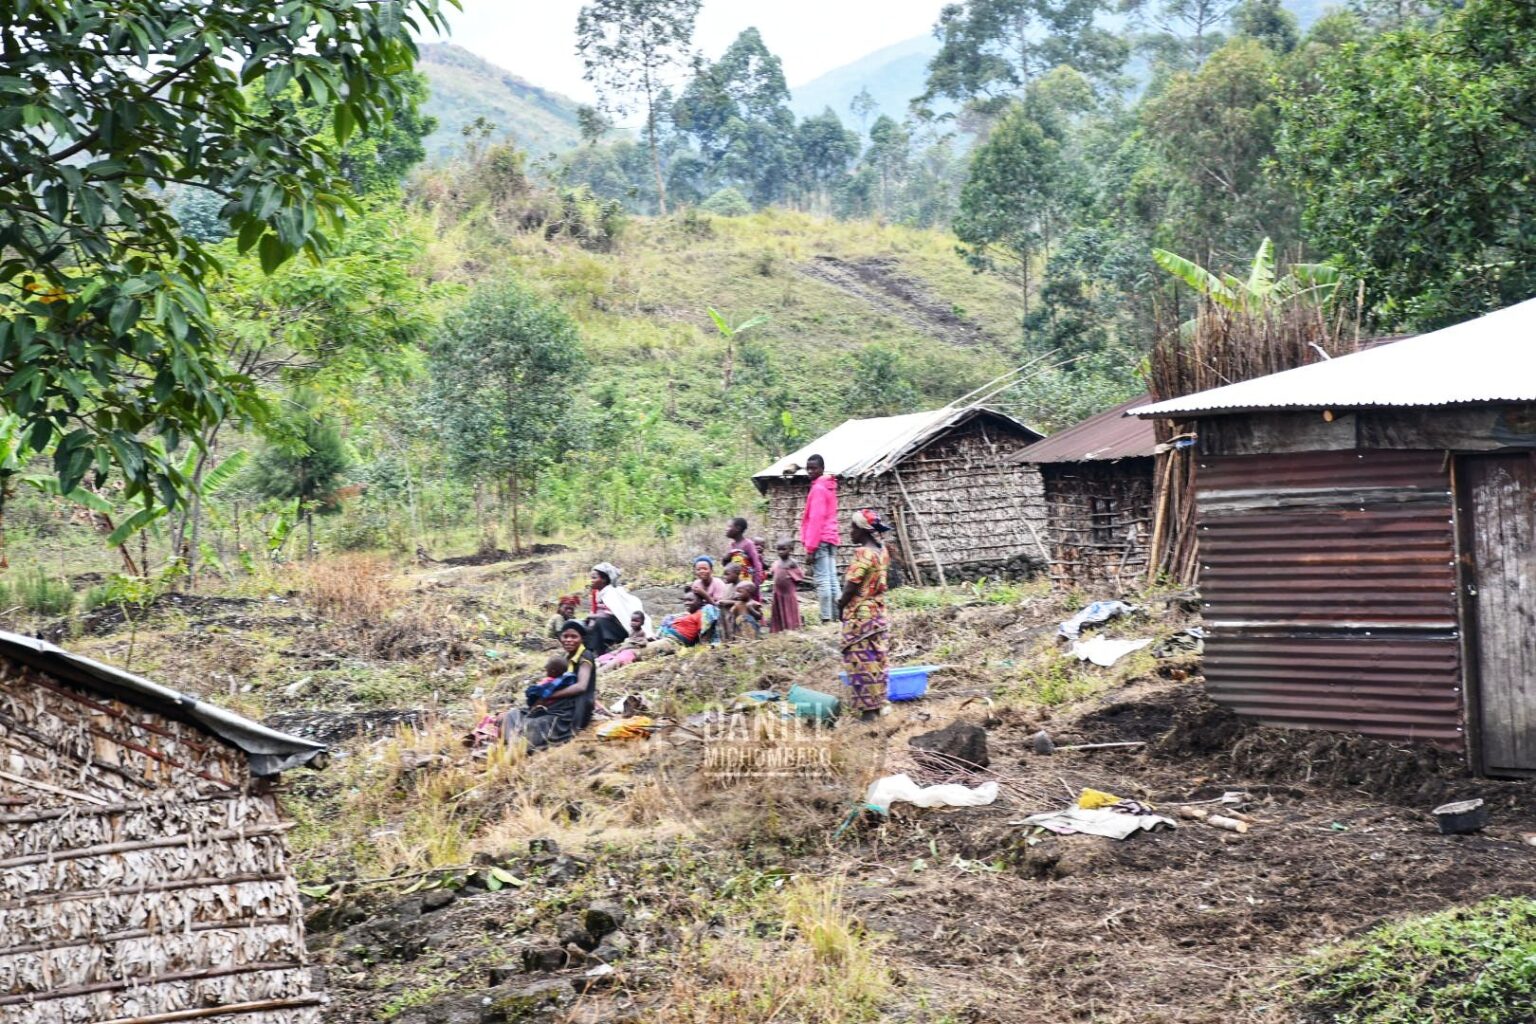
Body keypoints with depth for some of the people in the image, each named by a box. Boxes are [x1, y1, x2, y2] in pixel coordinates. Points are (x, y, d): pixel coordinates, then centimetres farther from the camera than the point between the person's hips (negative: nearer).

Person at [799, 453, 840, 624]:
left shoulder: (818, 489, -11)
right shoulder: (829, 487, 18)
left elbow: (816, 519, -16)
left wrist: (810, 547, -17)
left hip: (820, 540, -9)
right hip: (831, 538, 9)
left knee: (822, 581, -9)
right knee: (832, 580, 8)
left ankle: (826, 620, -12)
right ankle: (838, 616, 7)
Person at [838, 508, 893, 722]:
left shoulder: (863, 553, -20)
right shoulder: (882, 551, 7)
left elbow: (852, 586, -20)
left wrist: (841, 605, -2)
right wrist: (846, 602, 10)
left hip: (860, 616, -9)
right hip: (878, 613, 9)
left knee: (861, 663, -3)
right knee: (875, 660, 14)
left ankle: (868, 709, -2)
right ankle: (877, 704, 20)